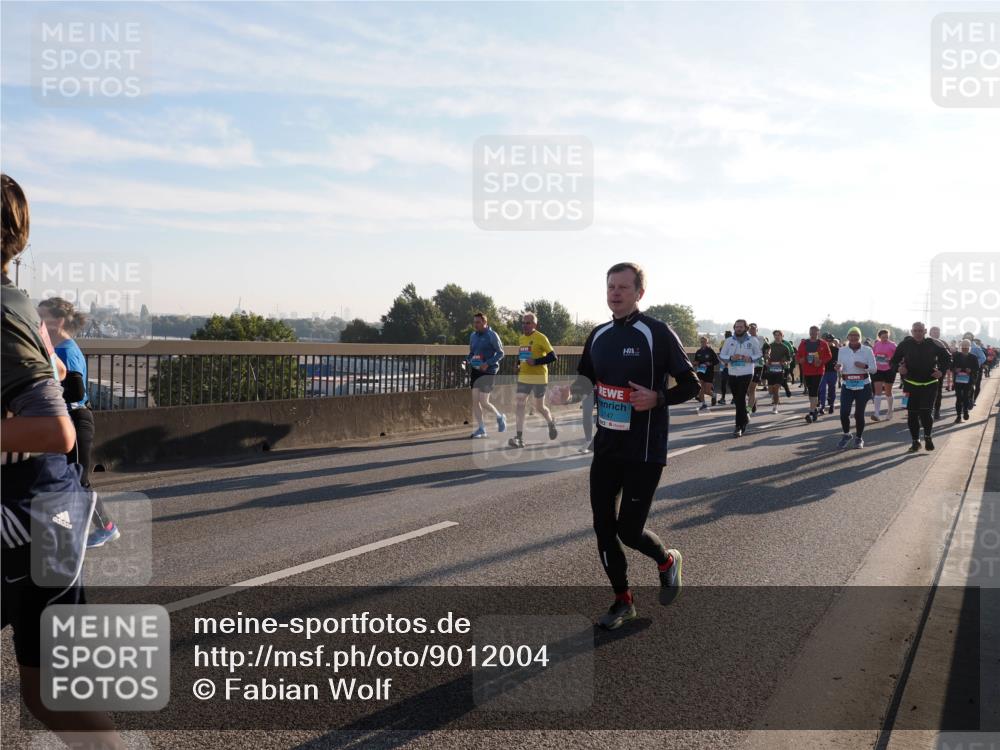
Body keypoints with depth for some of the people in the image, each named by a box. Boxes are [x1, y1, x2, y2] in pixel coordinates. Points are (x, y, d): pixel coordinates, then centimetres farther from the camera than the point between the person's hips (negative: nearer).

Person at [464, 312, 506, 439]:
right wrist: (467, 361, 0)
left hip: (488, 371, -6)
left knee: (484, 402, -8)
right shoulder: (473, 335, 12)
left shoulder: (492, 335, -7)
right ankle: (481, 429, 9)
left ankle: (500, 418, 20)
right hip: (475, 371, 6)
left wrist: (487, 363, -19)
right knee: (475, 401, 0)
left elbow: (500, 353, -8)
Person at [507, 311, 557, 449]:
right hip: (523, 377, 5)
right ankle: (520, 438, -7)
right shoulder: (521, 338, 9)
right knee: (520, 405, -6)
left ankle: (551, 422, 40)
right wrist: (518, 365, 6)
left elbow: (552, 356, -14)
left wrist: (535, 362, -22)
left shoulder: (540, 338, -12)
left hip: (538, 378, -5)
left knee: (539, 407, 7)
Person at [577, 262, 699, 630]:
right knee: (603, 527, 6)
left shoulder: (657, 333, -11)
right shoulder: (599, 335, 8)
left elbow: (691, 385, -8)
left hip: (644, 451, -6)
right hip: (606, 446, 6)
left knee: (629, 530, -5)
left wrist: (657, 398, -23)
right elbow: (584, 379, 23)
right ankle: (623, 601, 25)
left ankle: (668, 561, 29)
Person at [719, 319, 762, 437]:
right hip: (732, 374, 3)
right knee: (737, 399, 10)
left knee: (741, 399, -11)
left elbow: (759, 353, 8)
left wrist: (751, 358, -12)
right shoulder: (729, 340, 6)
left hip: (746, 373, -3)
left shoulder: (752, 340, 1)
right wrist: (730, 358, -14)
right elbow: (721, 355, 7)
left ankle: (739, 426, -7)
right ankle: (746, 416, 36)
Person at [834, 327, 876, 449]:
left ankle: (859, 438, 22)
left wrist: (865, 366, -22)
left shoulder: (867, 350, -2)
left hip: (863, 386, -1)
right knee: (844, 412, -10)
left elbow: (874, 369, -2)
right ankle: (846, 435, 14)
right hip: (847, 386, 1)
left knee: (859, 414, 3)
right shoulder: (842, 350, 4)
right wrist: (838, 368, -14)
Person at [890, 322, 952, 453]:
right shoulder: (905, 345, -2)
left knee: (926, 412, -11)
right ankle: (915, 441, 17)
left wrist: (941, 370, -7)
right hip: (911, 384, 1)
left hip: (929, 384, -1)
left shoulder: (934, 344, -4)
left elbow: (947, 358, 9)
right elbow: (893, 361, 7)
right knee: (912, 415, 3)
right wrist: (898, 367, -15)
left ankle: (927, 436, 14)